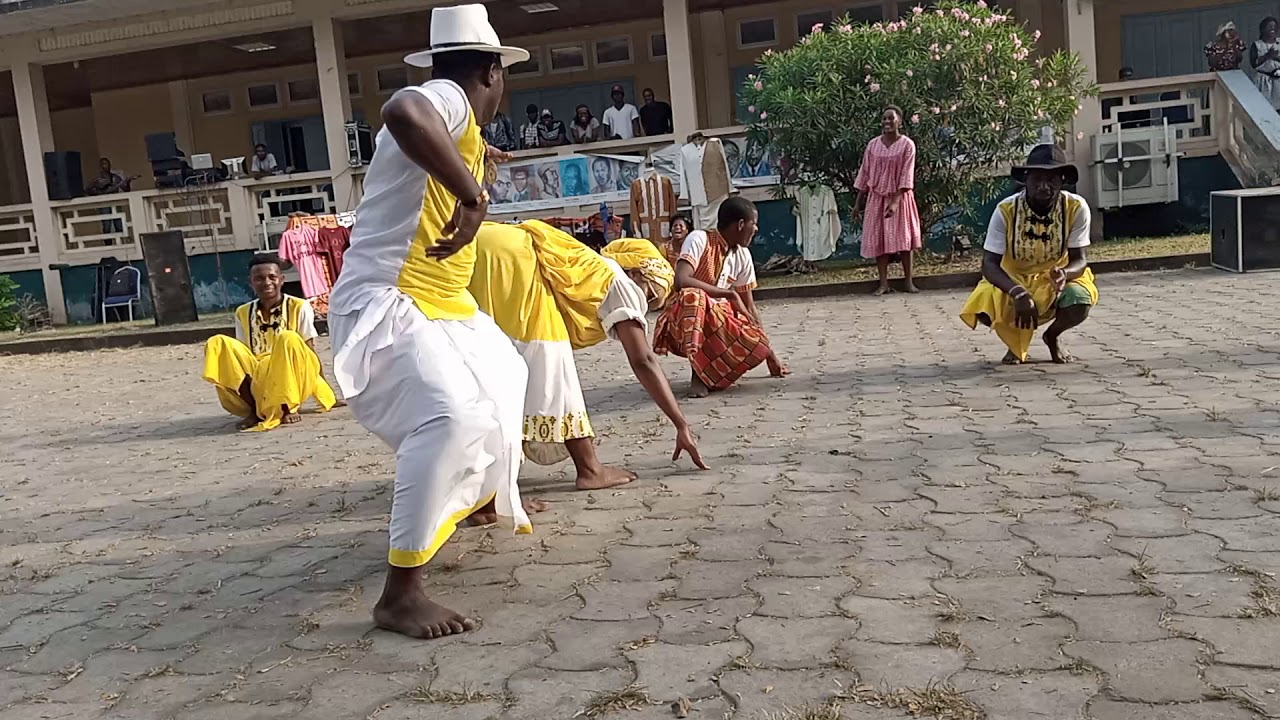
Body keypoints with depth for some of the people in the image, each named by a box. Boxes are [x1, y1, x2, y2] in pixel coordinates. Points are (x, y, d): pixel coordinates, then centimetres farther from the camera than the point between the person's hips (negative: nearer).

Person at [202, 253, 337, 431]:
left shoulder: (299, 307, -3)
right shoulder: (243, 313, 8)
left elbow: (310, 352, -2)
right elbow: (243, 355, 11)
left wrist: (327, 395, -4)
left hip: (290, 381, -3)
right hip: (256, 380, 4)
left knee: (288, 339, -31)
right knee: (217, 344, -16)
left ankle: (287, 408, -18)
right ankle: (254, 409, -15)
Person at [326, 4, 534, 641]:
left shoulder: (453, 122, 15)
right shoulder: (449, 99, -15)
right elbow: (402, 112, -40)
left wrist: (471, 164, 52)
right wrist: (471, 193, -36)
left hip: (436, 305, 11)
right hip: (383, 306, -11)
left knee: (503, 374, 31)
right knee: (454, 414, -33)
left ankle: (488, 496, 52)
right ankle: (400, 593, -28)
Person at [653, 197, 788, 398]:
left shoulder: (743, 255, 6)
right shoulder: (700, 240, -13)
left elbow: (749, 307, 10)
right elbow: (681, 280, -30)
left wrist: (769, 353, 8)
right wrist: (730, 294, -26)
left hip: (717, 324, 5)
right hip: (683, 324, -5)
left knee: (758, 344, -24)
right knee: (693, 296, -40)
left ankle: (706, 375, -3)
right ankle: (699, 372, -26)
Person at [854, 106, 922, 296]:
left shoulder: (907, 145, -8)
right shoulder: (873, 144, 2)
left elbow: (906, 176, -14)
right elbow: (864, 174, 6)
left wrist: (895, 201, -24)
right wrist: (859, 202, 5)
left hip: (900, 198, -3)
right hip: (877, 198, 3)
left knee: (902, 238, 0)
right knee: (878, 240, 0)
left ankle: (908, 281, 7)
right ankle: (884, 283, 3)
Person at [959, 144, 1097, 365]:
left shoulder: (1076, 207, -19)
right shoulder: (1006, 210, -21)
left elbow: (1079, 260, -15)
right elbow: (989, 264, -23)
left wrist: (1064, 274, -41)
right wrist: (1018, 292, -42)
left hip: (1057, 278, 1)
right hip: (1012, 280, 0)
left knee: (1079, 303, -33)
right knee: (983, 309, -31)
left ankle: (1052, 336, 7)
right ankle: (1016, 340, 9)